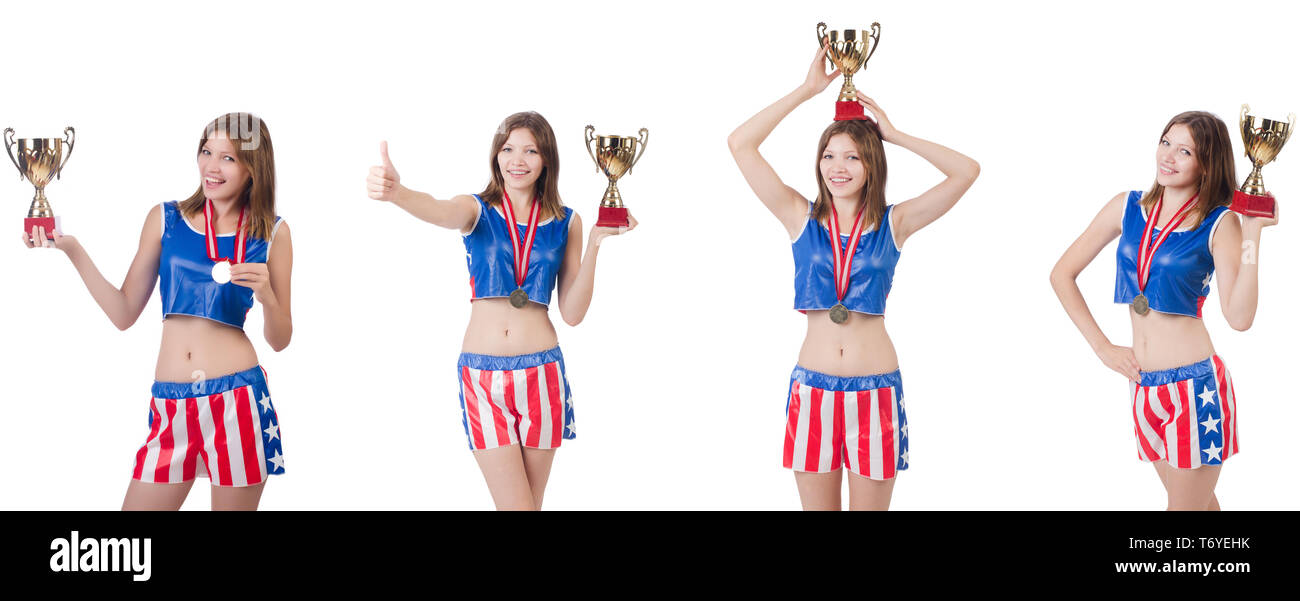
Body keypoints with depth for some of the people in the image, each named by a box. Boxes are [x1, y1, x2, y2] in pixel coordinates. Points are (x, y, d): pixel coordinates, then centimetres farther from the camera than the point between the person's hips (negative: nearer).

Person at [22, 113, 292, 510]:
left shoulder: (272, 234, 4)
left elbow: (279, 340, 8)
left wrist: (267, 295, -12)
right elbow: (124, 314, 7)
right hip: (170, 404, 2)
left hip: (238, 400, -2)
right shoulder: (165, 219, 7)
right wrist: (72, 250, -1)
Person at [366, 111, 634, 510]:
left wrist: (594, 245, -7)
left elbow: (572, 313, 4)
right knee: (515, 505, -8)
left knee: (531, 503, 10)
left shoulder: (566, 223, 7)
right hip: (482, 374, -2)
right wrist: (396, 192, -46)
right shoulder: (477, 211, 2)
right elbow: (439, 212, -23)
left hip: (542, 373, 2)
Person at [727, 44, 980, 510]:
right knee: (816, 505, 9)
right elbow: (740, 145, -4)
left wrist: (894, 135, -2)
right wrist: (807, 90, -3)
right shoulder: (801, 218, 3)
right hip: (812, 385, 1)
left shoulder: (893, 224, 2)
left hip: (876, 389, -1)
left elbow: (966, 171, -6)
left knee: (869, 504, 7)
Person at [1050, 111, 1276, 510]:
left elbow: (1239, 317, -17)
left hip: (1195, 386, -4)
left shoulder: (1220, 224, -7)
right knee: (1198, 501, 18)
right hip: (1143, 385, 4)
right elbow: (1062, 273, 7)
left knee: (1188, 504, 4)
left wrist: (1252, 235, -21)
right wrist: (1102, 347, 3)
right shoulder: (1128, 207, 4)